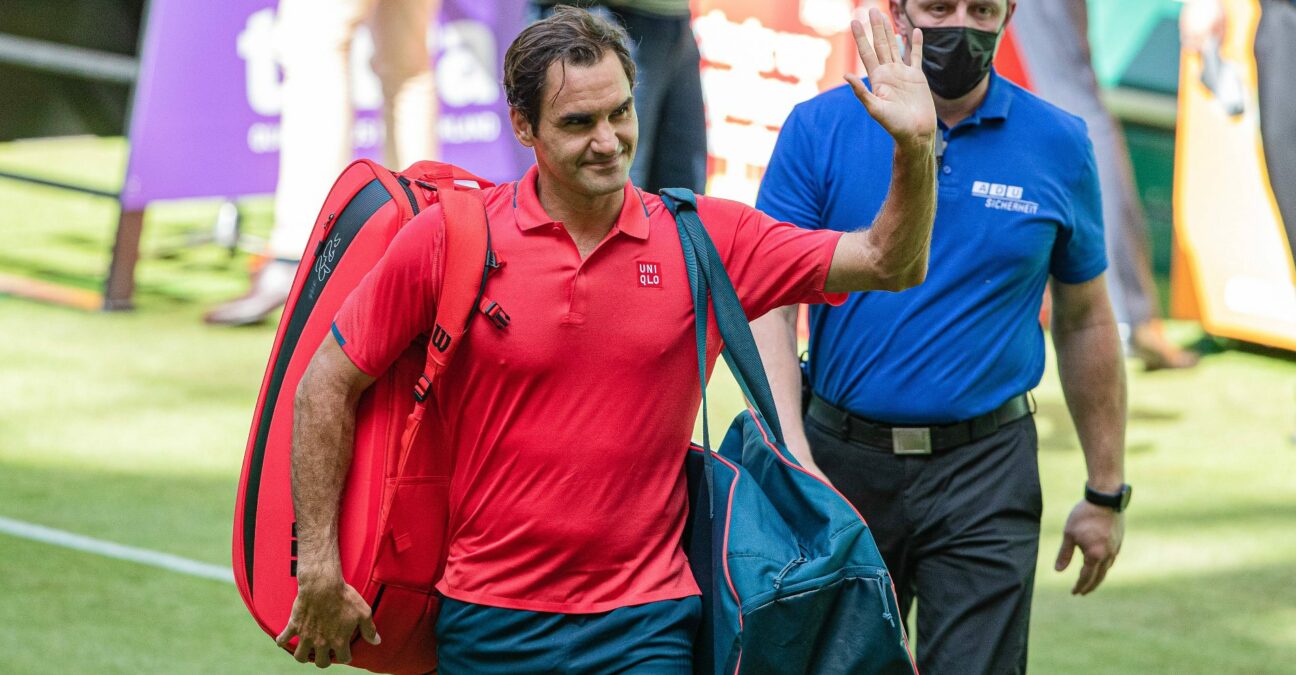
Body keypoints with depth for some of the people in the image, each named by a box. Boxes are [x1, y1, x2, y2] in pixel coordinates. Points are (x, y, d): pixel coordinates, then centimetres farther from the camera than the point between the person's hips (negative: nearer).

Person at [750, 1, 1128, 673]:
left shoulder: (1059, 145, 2)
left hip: (985, 472, 0)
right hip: (842, 462, 0)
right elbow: (768, 304, -9)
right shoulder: (818, 130, -2)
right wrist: (794, 459, -23)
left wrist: (1106, 493, 13)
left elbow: (1085, 323, 12)